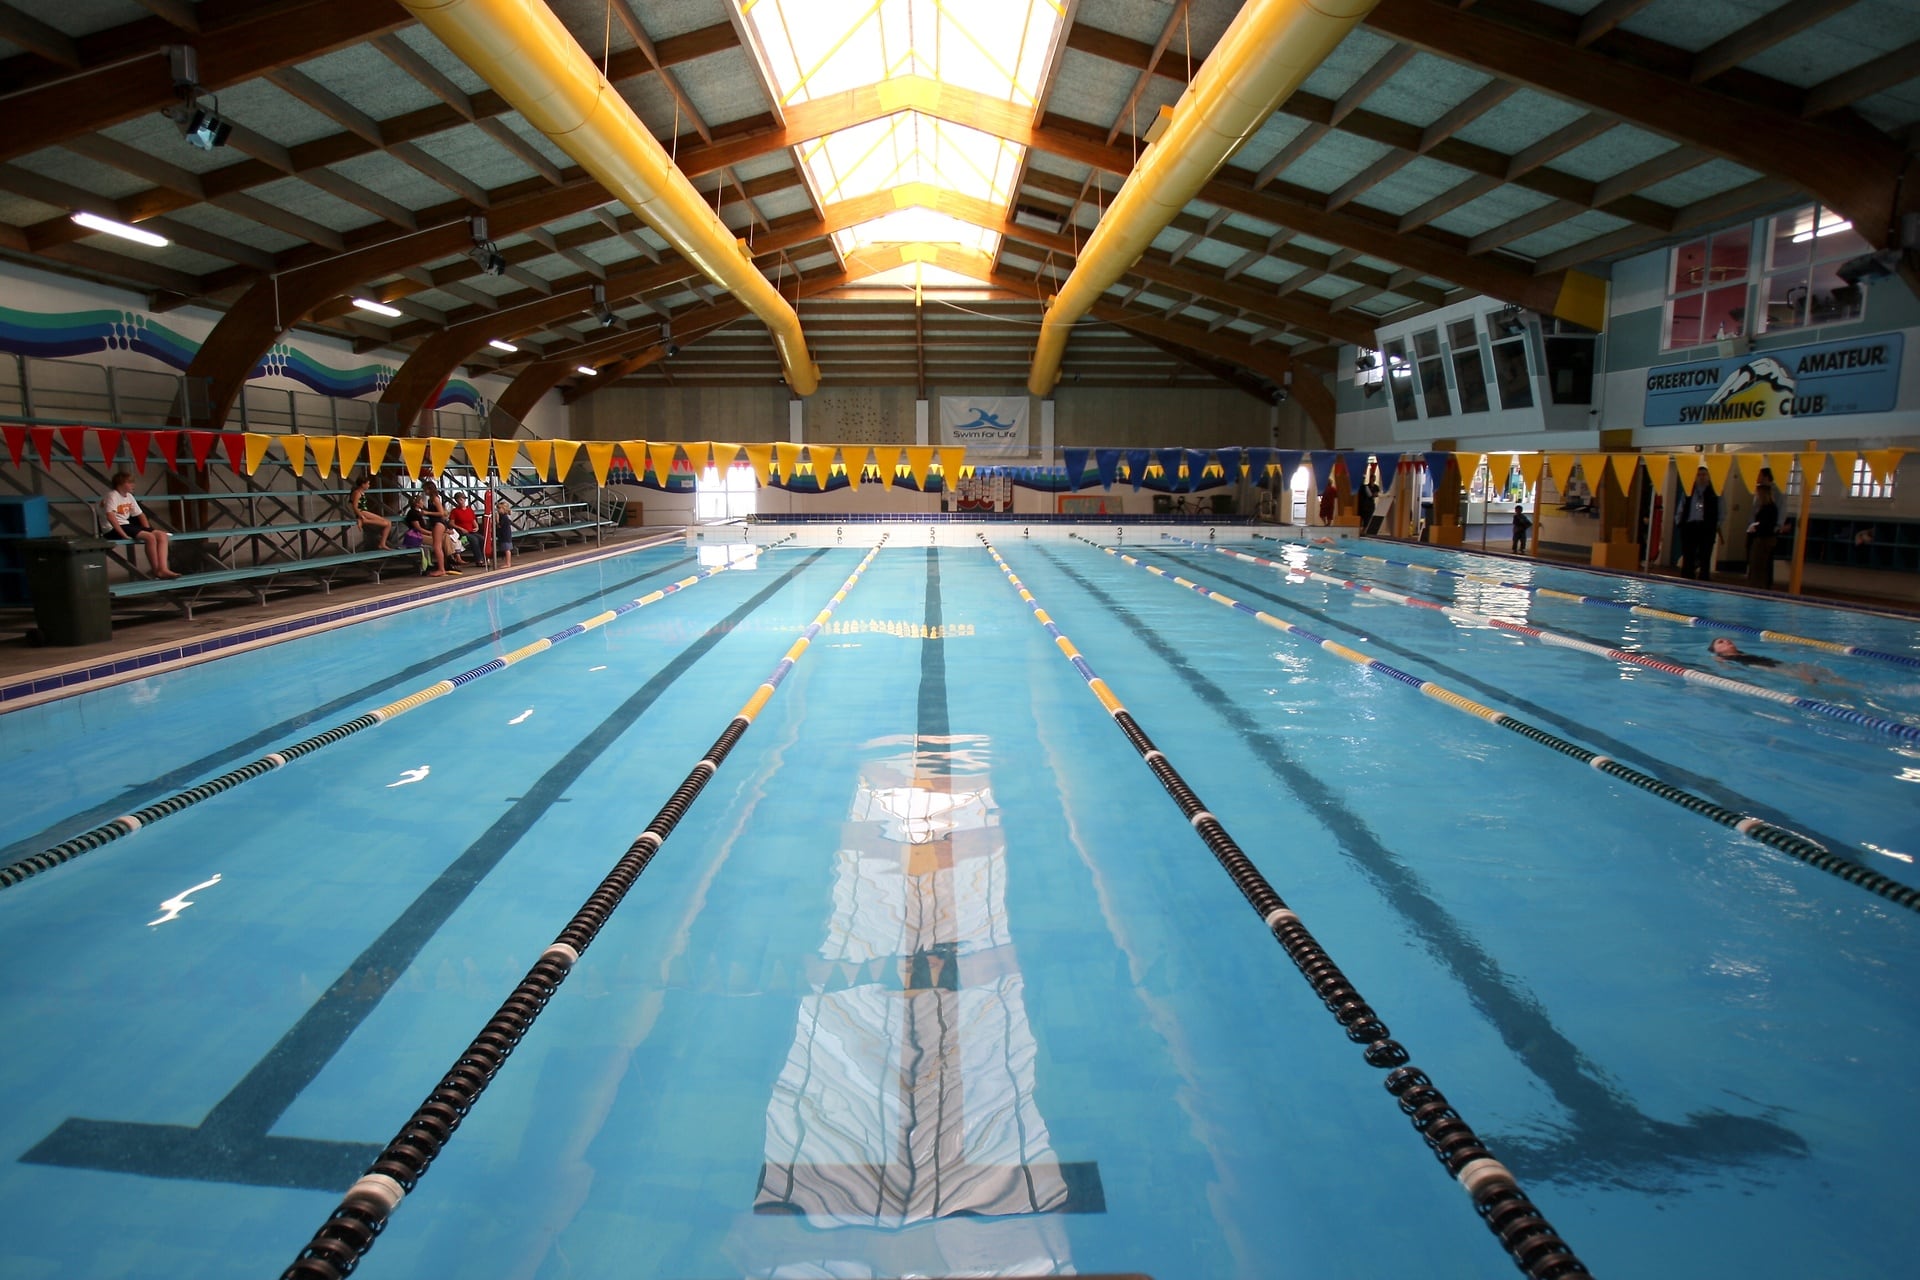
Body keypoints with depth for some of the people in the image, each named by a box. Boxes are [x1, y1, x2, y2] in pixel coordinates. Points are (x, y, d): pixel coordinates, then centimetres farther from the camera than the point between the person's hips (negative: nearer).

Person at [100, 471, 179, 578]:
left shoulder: (129, 496, 15)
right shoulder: (112, 496, -10)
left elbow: (140, 514, 22)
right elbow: (110, 516, -24)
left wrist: (148, 530, 6)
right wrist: (124, 534, -28)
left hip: (127, 525, 9)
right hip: (114, 530, -9)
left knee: (162, 535, -8)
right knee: (150, 537, -28)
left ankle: (162, 569, -21)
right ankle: (155, 570, -16)